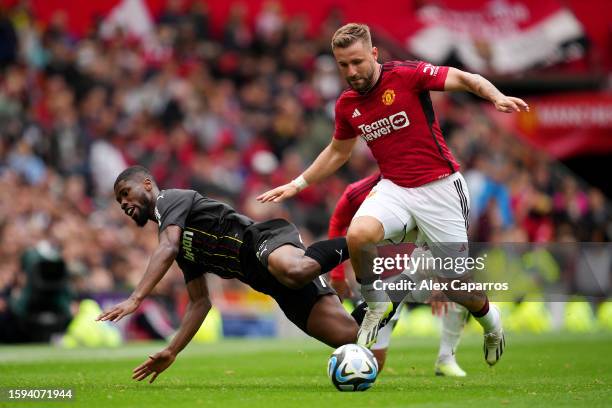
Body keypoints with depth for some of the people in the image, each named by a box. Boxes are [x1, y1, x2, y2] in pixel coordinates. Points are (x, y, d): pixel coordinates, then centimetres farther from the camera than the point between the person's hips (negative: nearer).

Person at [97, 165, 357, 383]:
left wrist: (135, 299, -23)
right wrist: (171, 352, 23)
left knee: (293, 272, -45)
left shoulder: (169, 199, 5)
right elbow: (200, 302, 31)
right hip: (273, 284, 7)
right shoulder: (185, 249, 31)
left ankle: (346, 245, -24)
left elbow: (167, 250, -15)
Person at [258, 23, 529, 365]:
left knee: (457, 284, -3)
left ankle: (491, 322, 33)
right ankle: (377, 306, -3)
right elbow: (338, 151, 21)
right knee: (359, 234, -30)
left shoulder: (406, 75, -12)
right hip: (394, 188, 3)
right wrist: (299, 184, 18)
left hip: (439, 186, -3)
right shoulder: (346, 105, 4)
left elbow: (465, 79, -8)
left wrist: (497, 98, -26)